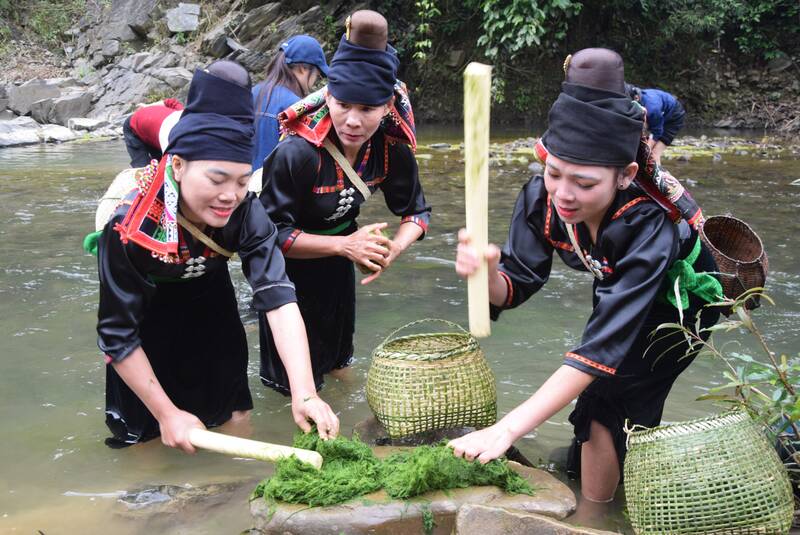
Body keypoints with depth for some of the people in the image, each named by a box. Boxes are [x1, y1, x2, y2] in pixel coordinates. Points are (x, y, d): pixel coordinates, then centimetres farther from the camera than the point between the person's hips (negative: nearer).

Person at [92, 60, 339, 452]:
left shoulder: (246, 212, -33)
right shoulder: (129, 227, -39)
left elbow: (278, 297, -40)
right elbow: (117, 334, -30)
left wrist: (304, 394, -50)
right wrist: (167, 414, -27)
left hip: (209, 295, 3)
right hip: (145, 308, -2)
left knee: (232, 415, 6)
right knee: (146, 429, 3)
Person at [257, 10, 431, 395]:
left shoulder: (393, 149, -21)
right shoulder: (298, 153, -36)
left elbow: (416, 212, -7)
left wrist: (393, 248, -29)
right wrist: (345, 246, -37)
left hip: (341, 242, 5)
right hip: (286, 255, -5)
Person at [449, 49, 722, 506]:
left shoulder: (649, 223, -43)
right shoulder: (542, 197, -29)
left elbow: (604, 344, -48)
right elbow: (518, 283, -21)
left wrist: (508, 427, -55)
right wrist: (489, 273, -47)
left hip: (684, 294, -5)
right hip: (618, 285, 5)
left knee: (609, 396, -10)